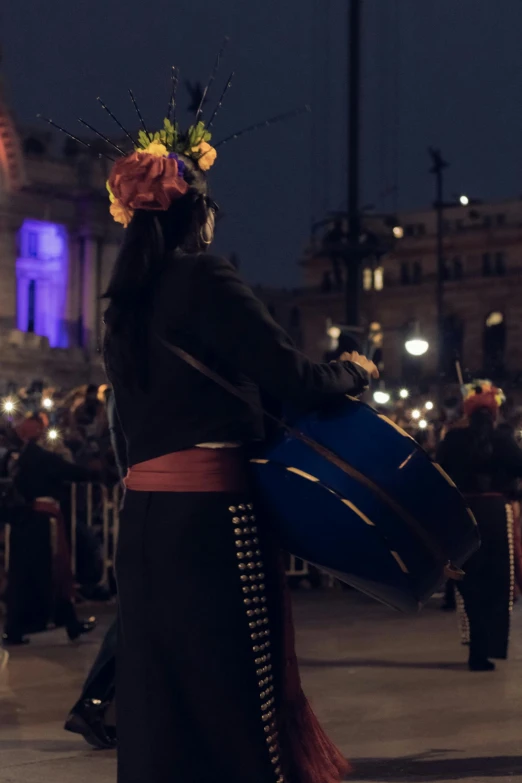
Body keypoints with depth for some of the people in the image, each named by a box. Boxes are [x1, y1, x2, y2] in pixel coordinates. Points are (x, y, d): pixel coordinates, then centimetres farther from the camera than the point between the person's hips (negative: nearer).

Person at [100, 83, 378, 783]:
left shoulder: (126, 300, 14)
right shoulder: (205, 278, -8)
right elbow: (290, 377, -13)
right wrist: (351, 372, 5)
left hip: (143, 510, 8)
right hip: (210, 510, -8)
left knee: (160, 685, 11)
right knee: (239, 689, -5)